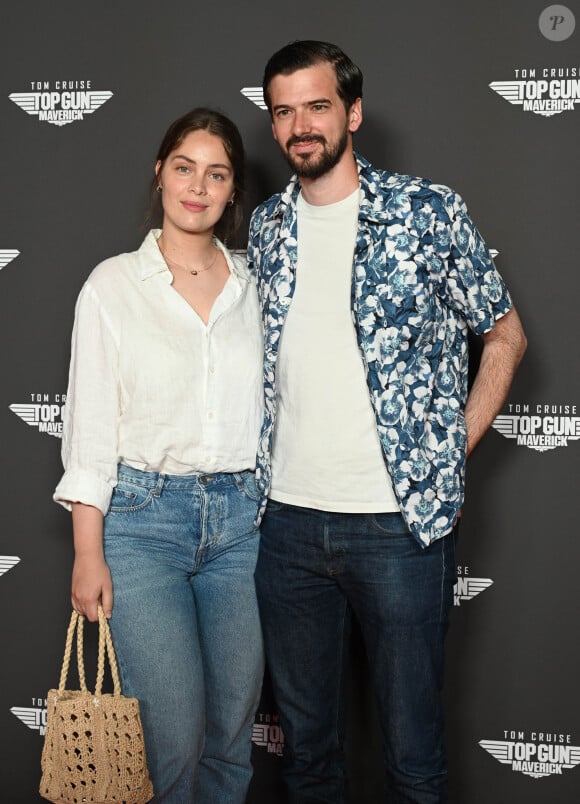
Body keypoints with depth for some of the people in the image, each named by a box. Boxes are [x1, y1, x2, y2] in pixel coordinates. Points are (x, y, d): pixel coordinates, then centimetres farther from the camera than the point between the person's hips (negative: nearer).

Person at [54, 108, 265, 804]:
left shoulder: (253, 286, 8)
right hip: (143, 517, -3)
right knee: (174, 735, -6)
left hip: (241, 517, 3)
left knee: (233, 732, 8)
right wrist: (88, 554, -6)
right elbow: (89, 426, -2)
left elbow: (271, 407, 13)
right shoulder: (114, 284, 0)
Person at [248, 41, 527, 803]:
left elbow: (504, 335, 4)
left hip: (402, 520, -4)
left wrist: (453, 450, -3)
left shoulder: (427, 210, -4)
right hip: (286, 519, 4)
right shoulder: (264, 227, 8)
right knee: (305, 733, 17)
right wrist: (263, 466, 10)